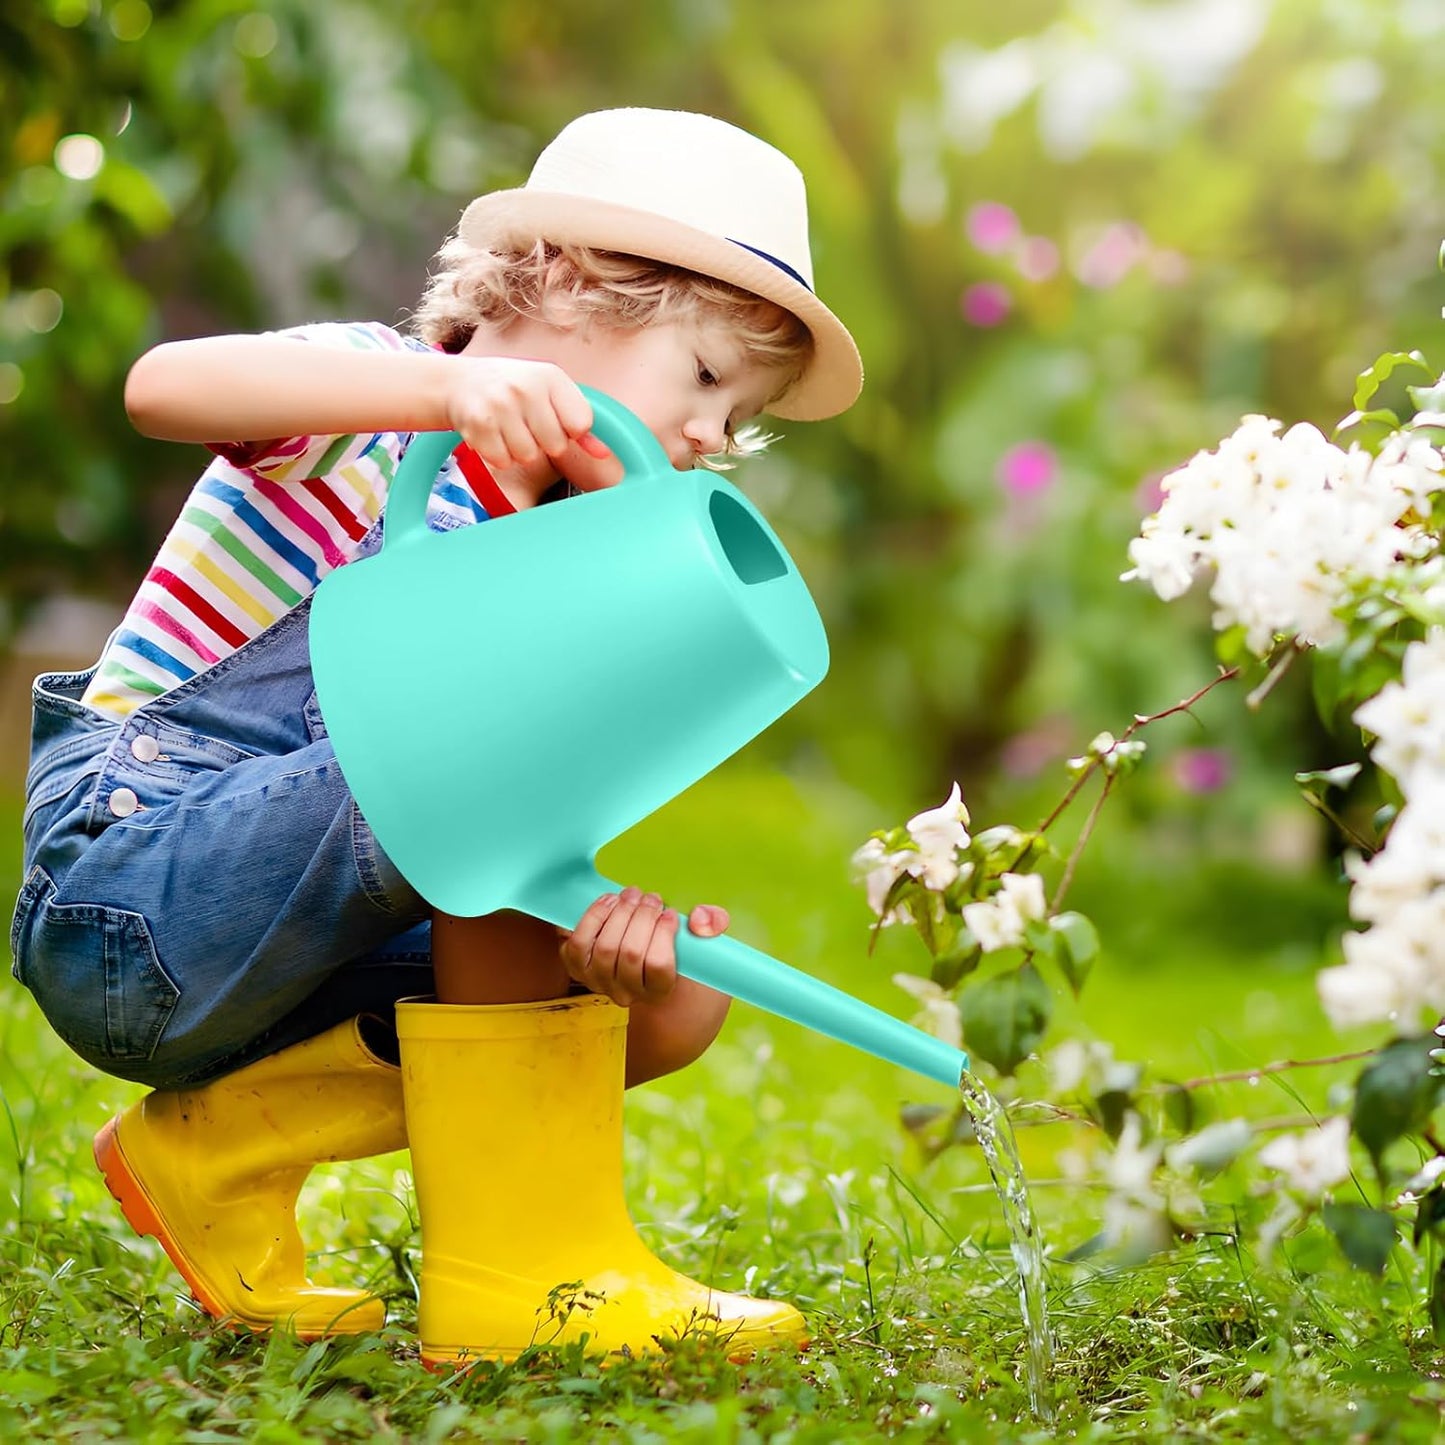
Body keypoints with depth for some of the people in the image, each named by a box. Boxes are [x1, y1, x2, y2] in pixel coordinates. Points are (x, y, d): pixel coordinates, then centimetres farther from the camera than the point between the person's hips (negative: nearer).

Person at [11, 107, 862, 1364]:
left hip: (252, 955, 8)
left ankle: (219, 1148, 1)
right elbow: (163, 384, -30)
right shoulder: (377, 404, -6)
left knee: (676, 1004, -4)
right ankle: (523, 1265, -20)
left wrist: (629, 914, -28)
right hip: (129, 892, -8)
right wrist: (451, 383, -41)